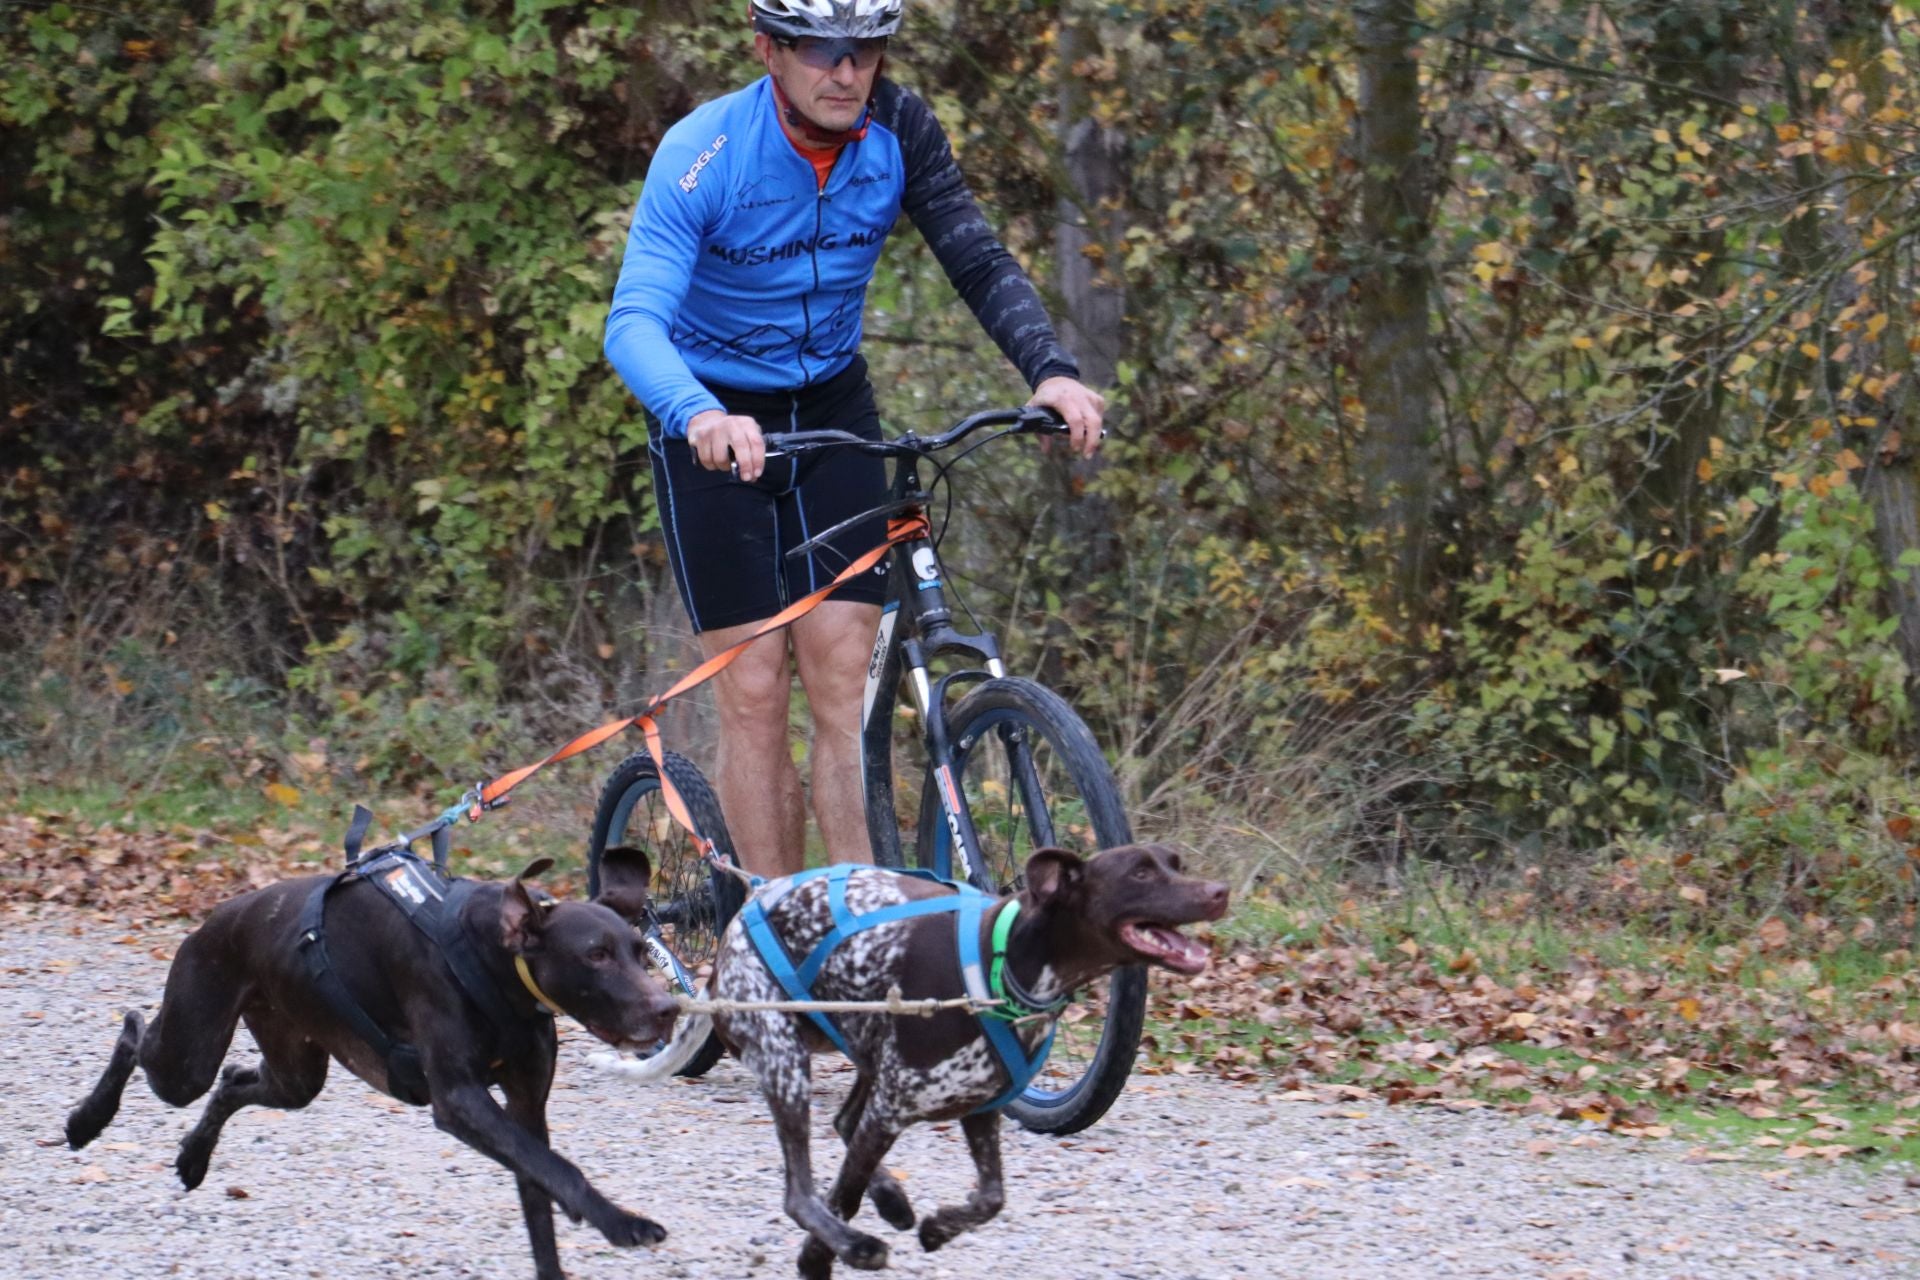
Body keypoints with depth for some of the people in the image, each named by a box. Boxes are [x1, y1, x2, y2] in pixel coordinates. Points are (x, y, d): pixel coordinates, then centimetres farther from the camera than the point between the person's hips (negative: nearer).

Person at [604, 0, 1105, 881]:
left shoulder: (898, 132, -12)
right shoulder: (703, 153, -24)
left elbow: (979, 262, -14)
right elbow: (634, 323, -33)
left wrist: (1050, 371, -32)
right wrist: (697, 414, -53)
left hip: (833, 406, 3)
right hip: (719, 425, -3)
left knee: (844, 681, -6)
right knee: (755, 693, -7)